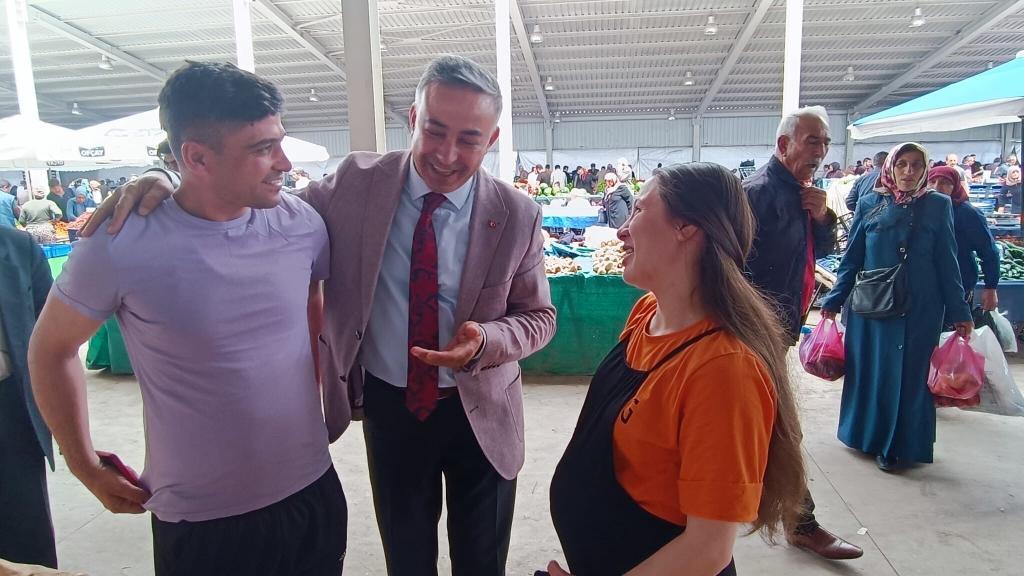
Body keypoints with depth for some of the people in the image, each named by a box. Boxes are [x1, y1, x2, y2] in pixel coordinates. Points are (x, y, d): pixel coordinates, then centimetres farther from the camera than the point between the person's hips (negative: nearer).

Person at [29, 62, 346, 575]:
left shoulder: (301, 223, -8)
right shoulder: (119, 245, -17)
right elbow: (51, 349, 0)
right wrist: (85, 466, 4)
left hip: (313, 490, 3)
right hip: (198, 520, -3)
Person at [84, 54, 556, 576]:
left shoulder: (517, 215, -13)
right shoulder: (357, 183, -10)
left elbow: (538, 315, -4)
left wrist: (485, 340, -25)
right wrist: (170, 186, -17)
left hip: (480, 412, 0)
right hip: (389, 406, 1)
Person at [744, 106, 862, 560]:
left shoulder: (800, 190, 12)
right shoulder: (761, 190, -18)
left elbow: (821, 250, 15)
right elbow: (740, 265, -24)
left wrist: (822, 217, -5)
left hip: (778, 326, 10)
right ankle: (803, 525, 16)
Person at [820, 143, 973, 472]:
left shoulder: (938, 206, 3)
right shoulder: (869, 204, 2)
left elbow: (947, 262, 3)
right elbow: (851, 258, 4)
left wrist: (959, 312, 2)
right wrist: (834, 300, 1)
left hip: (920, 309, 0)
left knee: (912, 376, 6)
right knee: (872, 372, 9)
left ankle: (903, 445, 21)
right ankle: (870, 434, 27)